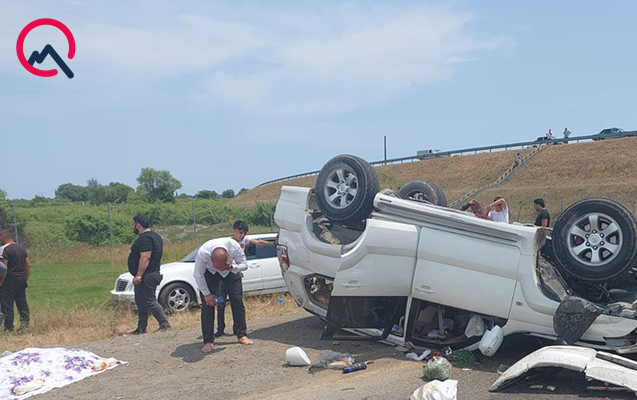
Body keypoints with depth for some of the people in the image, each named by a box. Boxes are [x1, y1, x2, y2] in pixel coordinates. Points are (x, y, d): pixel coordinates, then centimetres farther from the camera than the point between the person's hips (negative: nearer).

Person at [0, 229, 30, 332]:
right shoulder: (22, 248, 12)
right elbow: (28, 265, 12)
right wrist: (26, 279, 17)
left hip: (9, 279, -7)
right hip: (21, 278, 7)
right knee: (22, 303, 12)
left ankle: (9, 328, 0)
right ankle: (25, 325, 14)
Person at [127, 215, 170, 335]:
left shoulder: (144, 238, -16)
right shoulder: (155, 236, 17)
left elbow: (145, 257, -25)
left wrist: (139, 275, -26)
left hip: (146, 276, -11)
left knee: (150, 301, -8)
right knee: (141, 302, 15)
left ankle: (164, 323, -7)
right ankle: (141, 328, 20)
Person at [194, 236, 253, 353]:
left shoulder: (235, 247, -38)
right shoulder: (203, 252, -40)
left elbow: (244, 264, -21)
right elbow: (198, 274, -23)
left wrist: (232, 267, -42)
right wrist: (206, 293, -17)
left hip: (230, 270, 2)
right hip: (208, 272, -1)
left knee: (237, 300, -3)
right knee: (207, 304, -11)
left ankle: (241, 335, 11)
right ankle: (208, 342, -5)